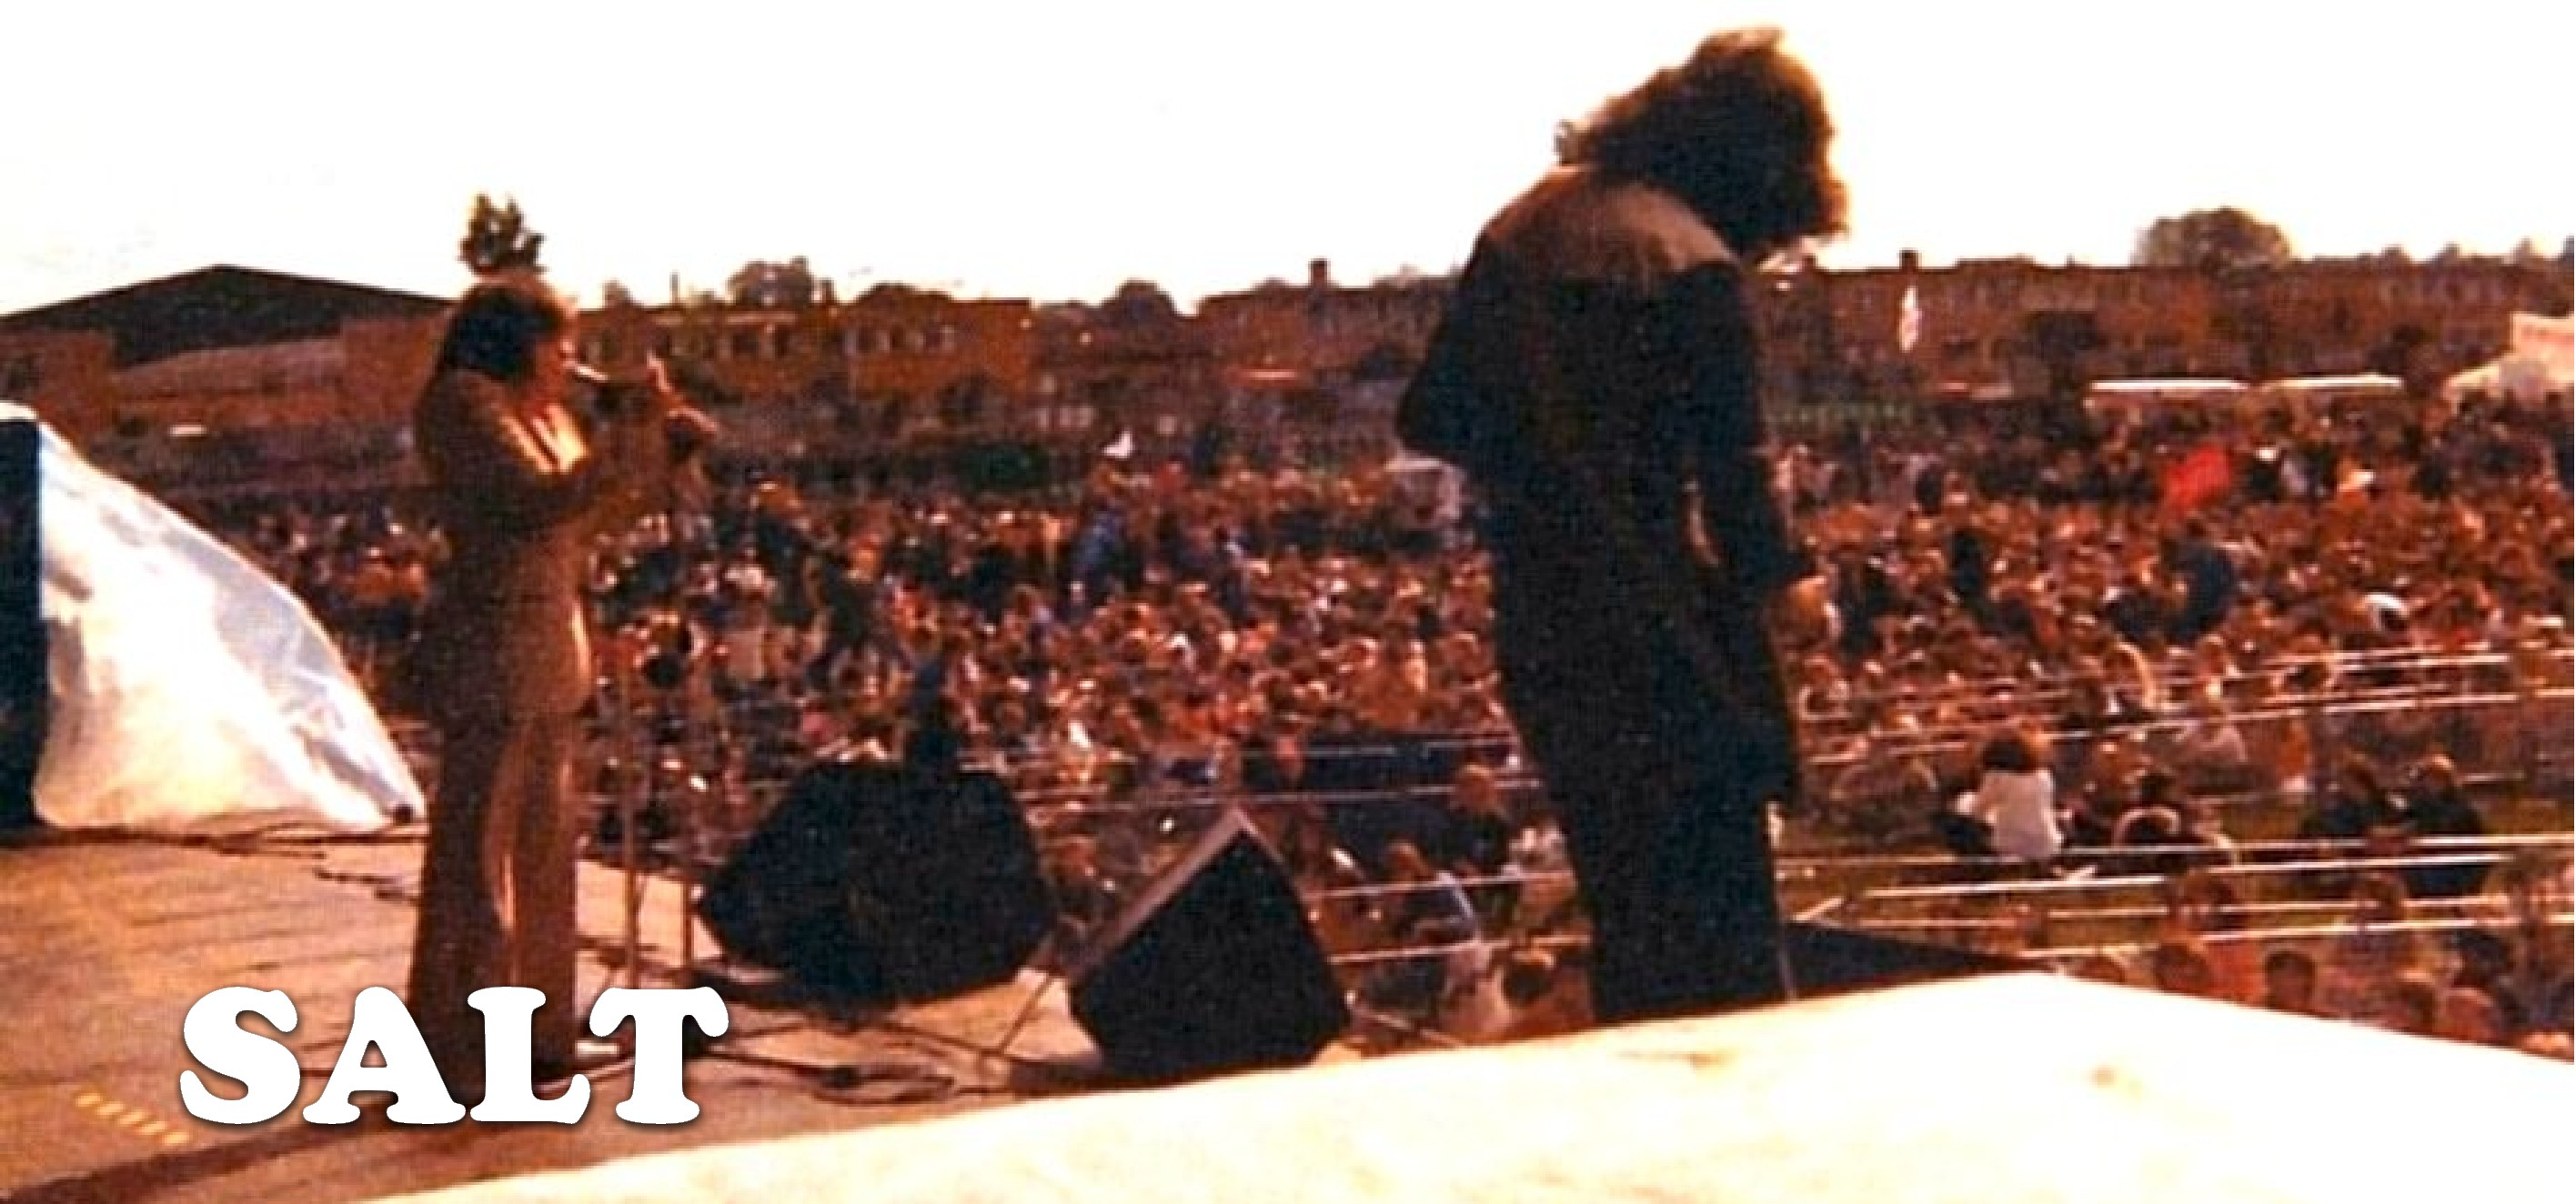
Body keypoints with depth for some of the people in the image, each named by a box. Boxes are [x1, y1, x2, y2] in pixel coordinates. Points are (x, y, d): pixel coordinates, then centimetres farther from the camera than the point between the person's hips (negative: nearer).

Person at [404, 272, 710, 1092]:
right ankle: (457, 1058, 0)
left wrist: (666, 443, 16)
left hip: (550, 655, 10)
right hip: (489, 657, -10)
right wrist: (630, 431, -18)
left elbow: (599, 512, 25)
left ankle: (529, 1035, 25)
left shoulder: (545, 414, 16)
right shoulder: (465, 402, -10)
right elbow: (544, 501, -22)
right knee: (476, 854, -5)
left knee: (543, 846, 15)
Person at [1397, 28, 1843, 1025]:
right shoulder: (1692, 266, -15)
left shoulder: (1527, 225, 7)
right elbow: (1730, 471, -17)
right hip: (1657, 633, -8)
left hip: (1536, 623, 8)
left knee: (1625, 902, 18)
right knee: (1720, 930, 0)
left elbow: (1430, 420, 11)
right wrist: (1782, 584, -1)